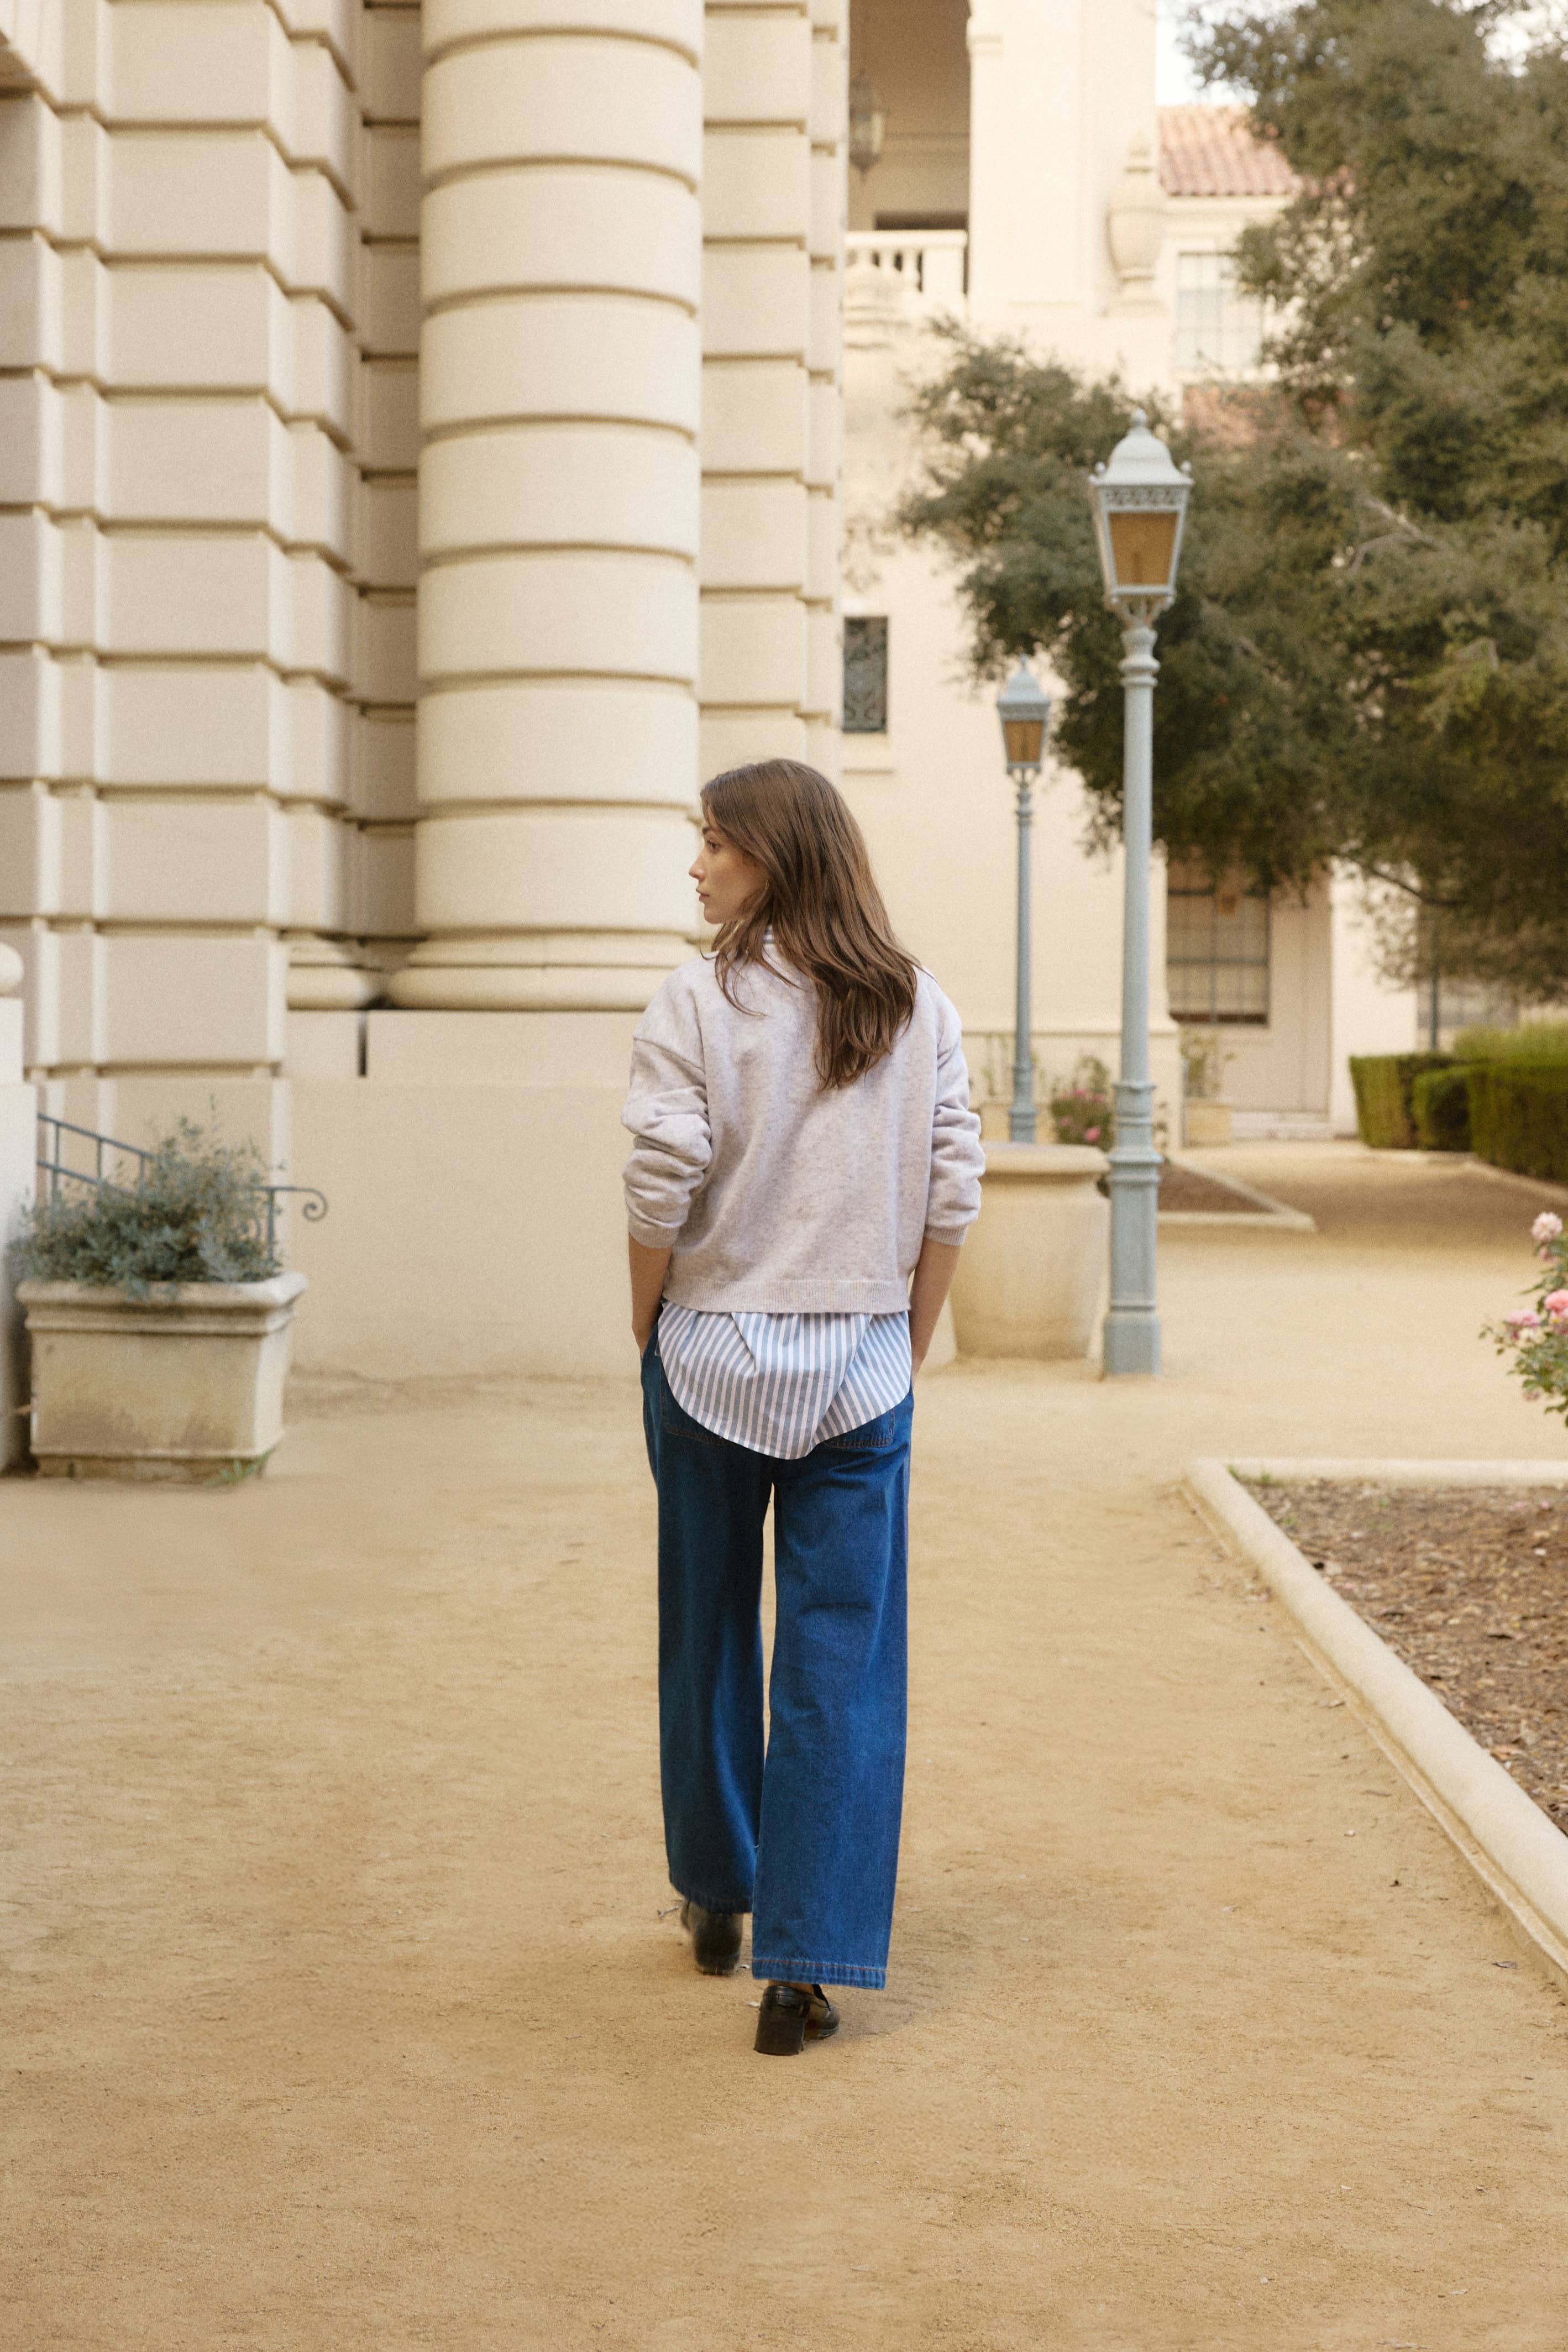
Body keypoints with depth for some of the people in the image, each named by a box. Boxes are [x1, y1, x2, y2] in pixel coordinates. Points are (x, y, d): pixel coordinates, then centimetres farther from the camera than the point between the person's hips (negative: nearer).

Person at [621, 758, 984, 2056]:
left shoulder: (697, 1003, -9)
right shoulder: (919, 1009, 1)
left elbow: (661, 1195, -12)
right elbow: (953, 1198, 0)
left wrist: (650, 1331, 3)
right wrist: (908, 1346, 10)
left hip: (715, 1355, -1)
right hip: (861, 1367, 1)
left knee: (709, 1632, 17)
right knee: (844, 1660, 2)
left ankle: (716, 1896, 34)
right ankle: (806, 1964, -1)